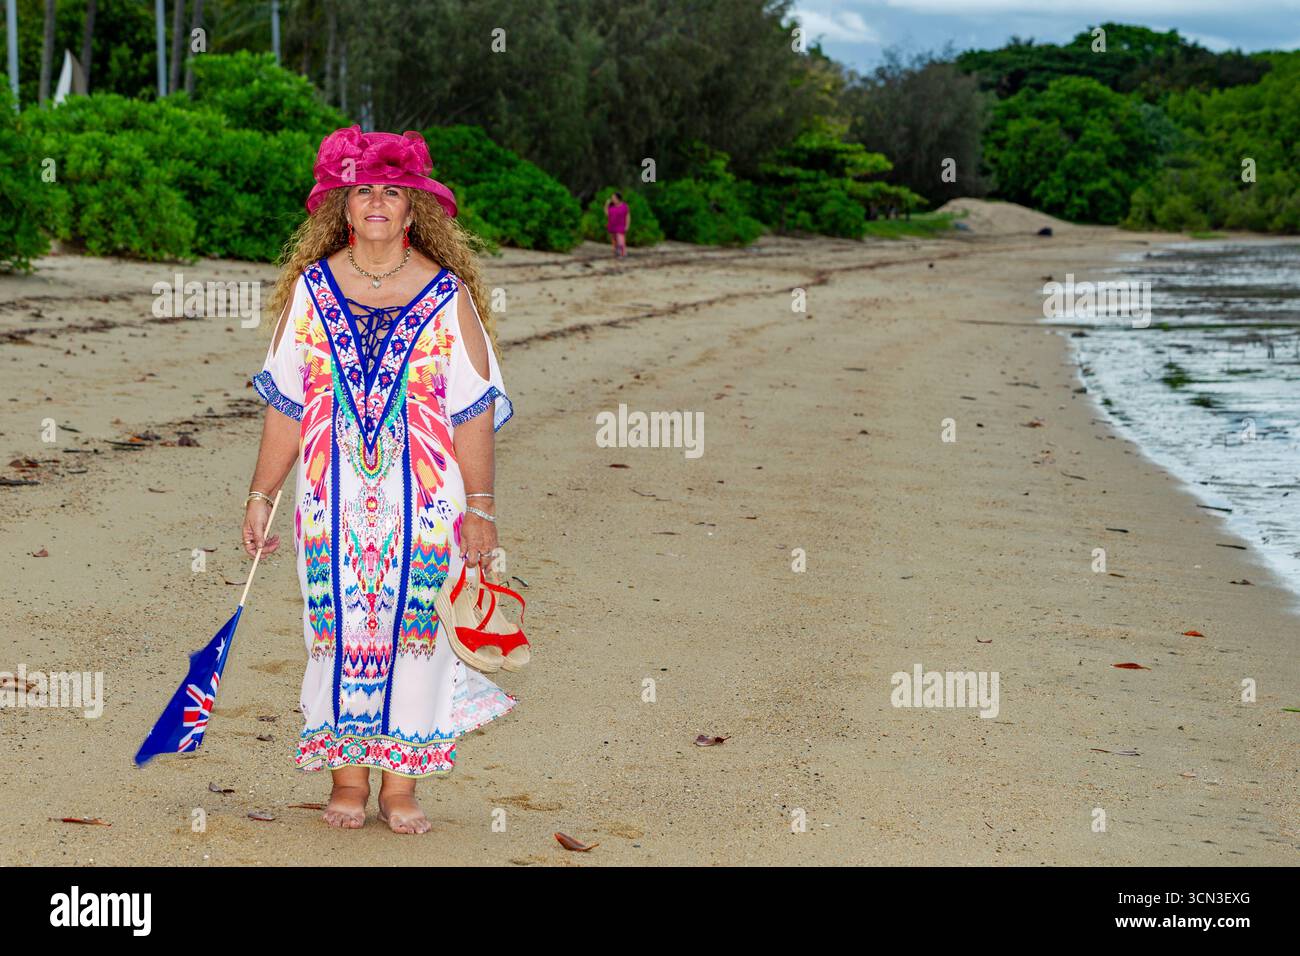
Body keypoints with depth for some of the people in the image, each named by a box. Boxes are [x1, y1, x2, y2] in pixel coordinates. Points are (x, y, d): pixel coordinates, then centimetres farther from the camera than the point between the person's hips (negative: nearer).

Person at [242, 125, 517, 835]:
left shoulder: (447, 292, 1)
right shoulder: (310, 289, 5)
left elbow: (473, 410, 0)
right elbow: (286, 406, 7)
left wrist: (480, 507, -4)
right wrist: (261, 496, 5)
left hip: (424, 502, -1)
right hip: (334, 501, 1)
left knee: (411, 628, 0)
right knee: (338, 630, 1)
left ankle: (400, 784, 9)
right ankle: (347, 780, 12)